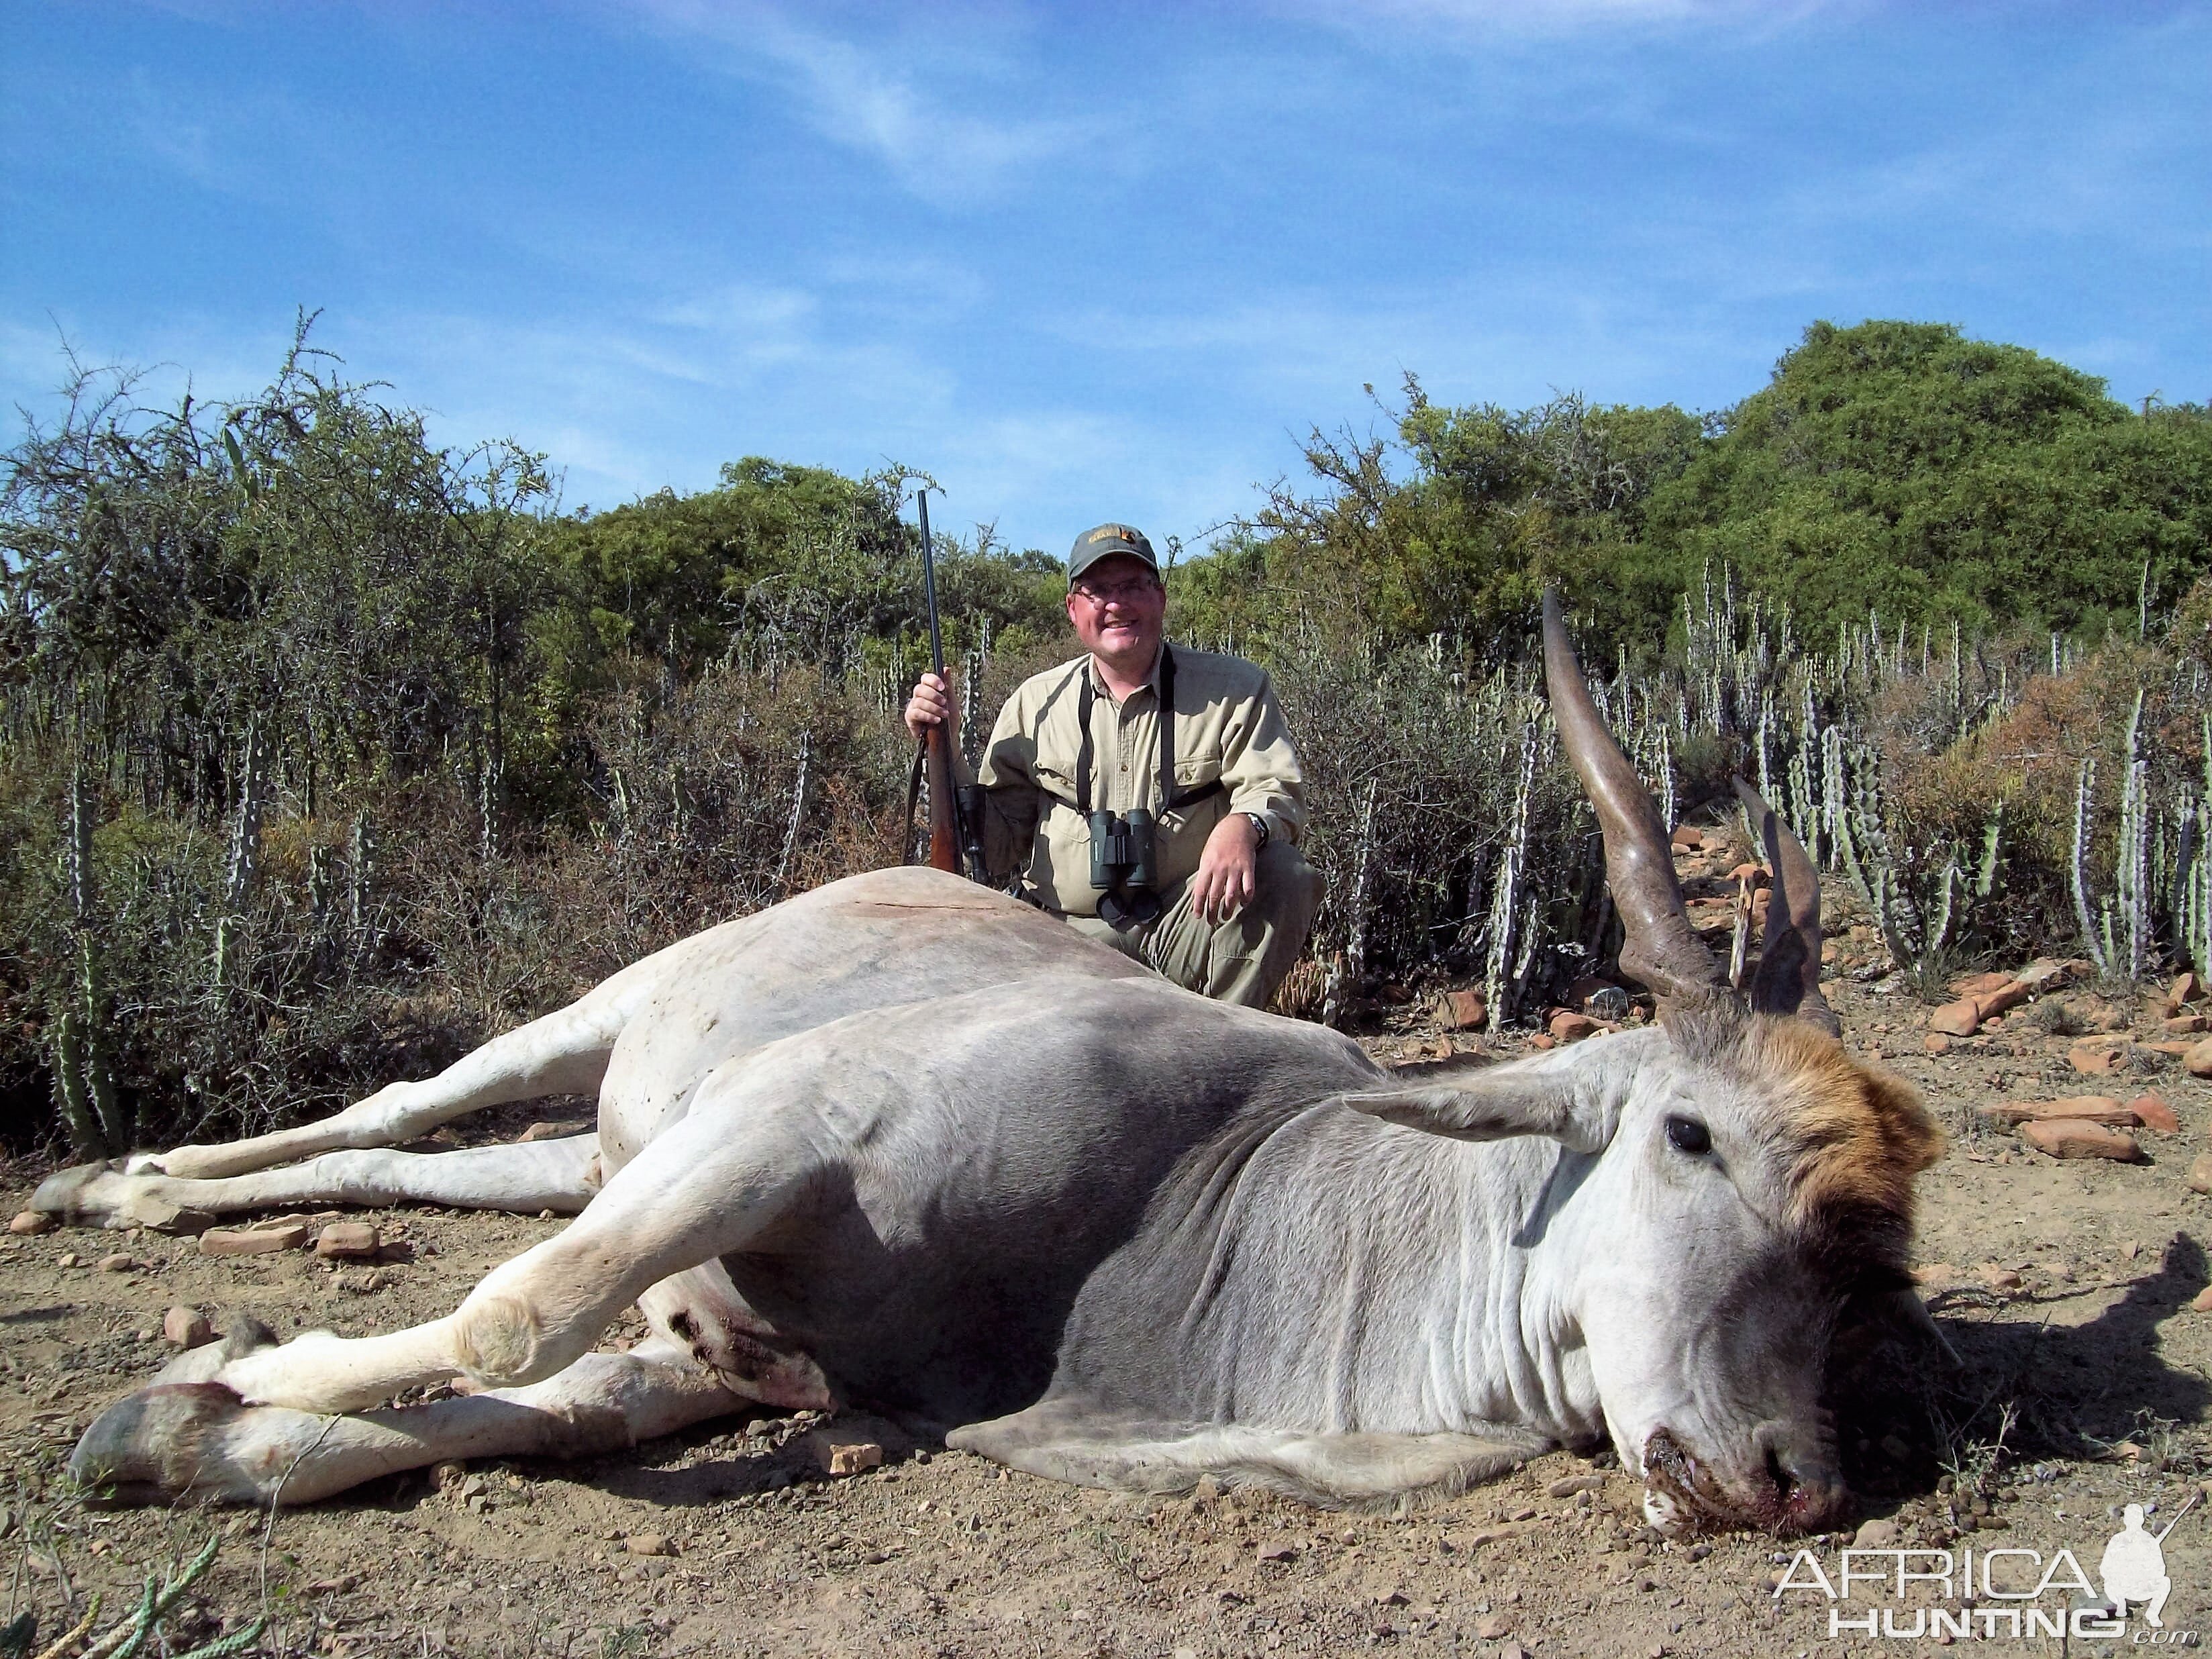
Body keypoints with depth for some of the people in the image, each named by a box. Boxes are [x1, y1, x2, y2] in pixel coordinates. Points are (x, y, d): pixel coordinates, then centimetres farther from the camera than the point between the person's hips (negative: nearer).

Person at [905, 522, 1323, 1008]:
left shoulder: (1235, 688, 4)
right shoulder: (1035, 703, 9)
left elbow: (1278, 791, -6)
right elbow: (997, 845, 11)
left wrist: (1243, 825, -30)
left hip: (1187, 928, 0)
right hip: (1070, 938, 0)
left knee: (1287, 876, -29)